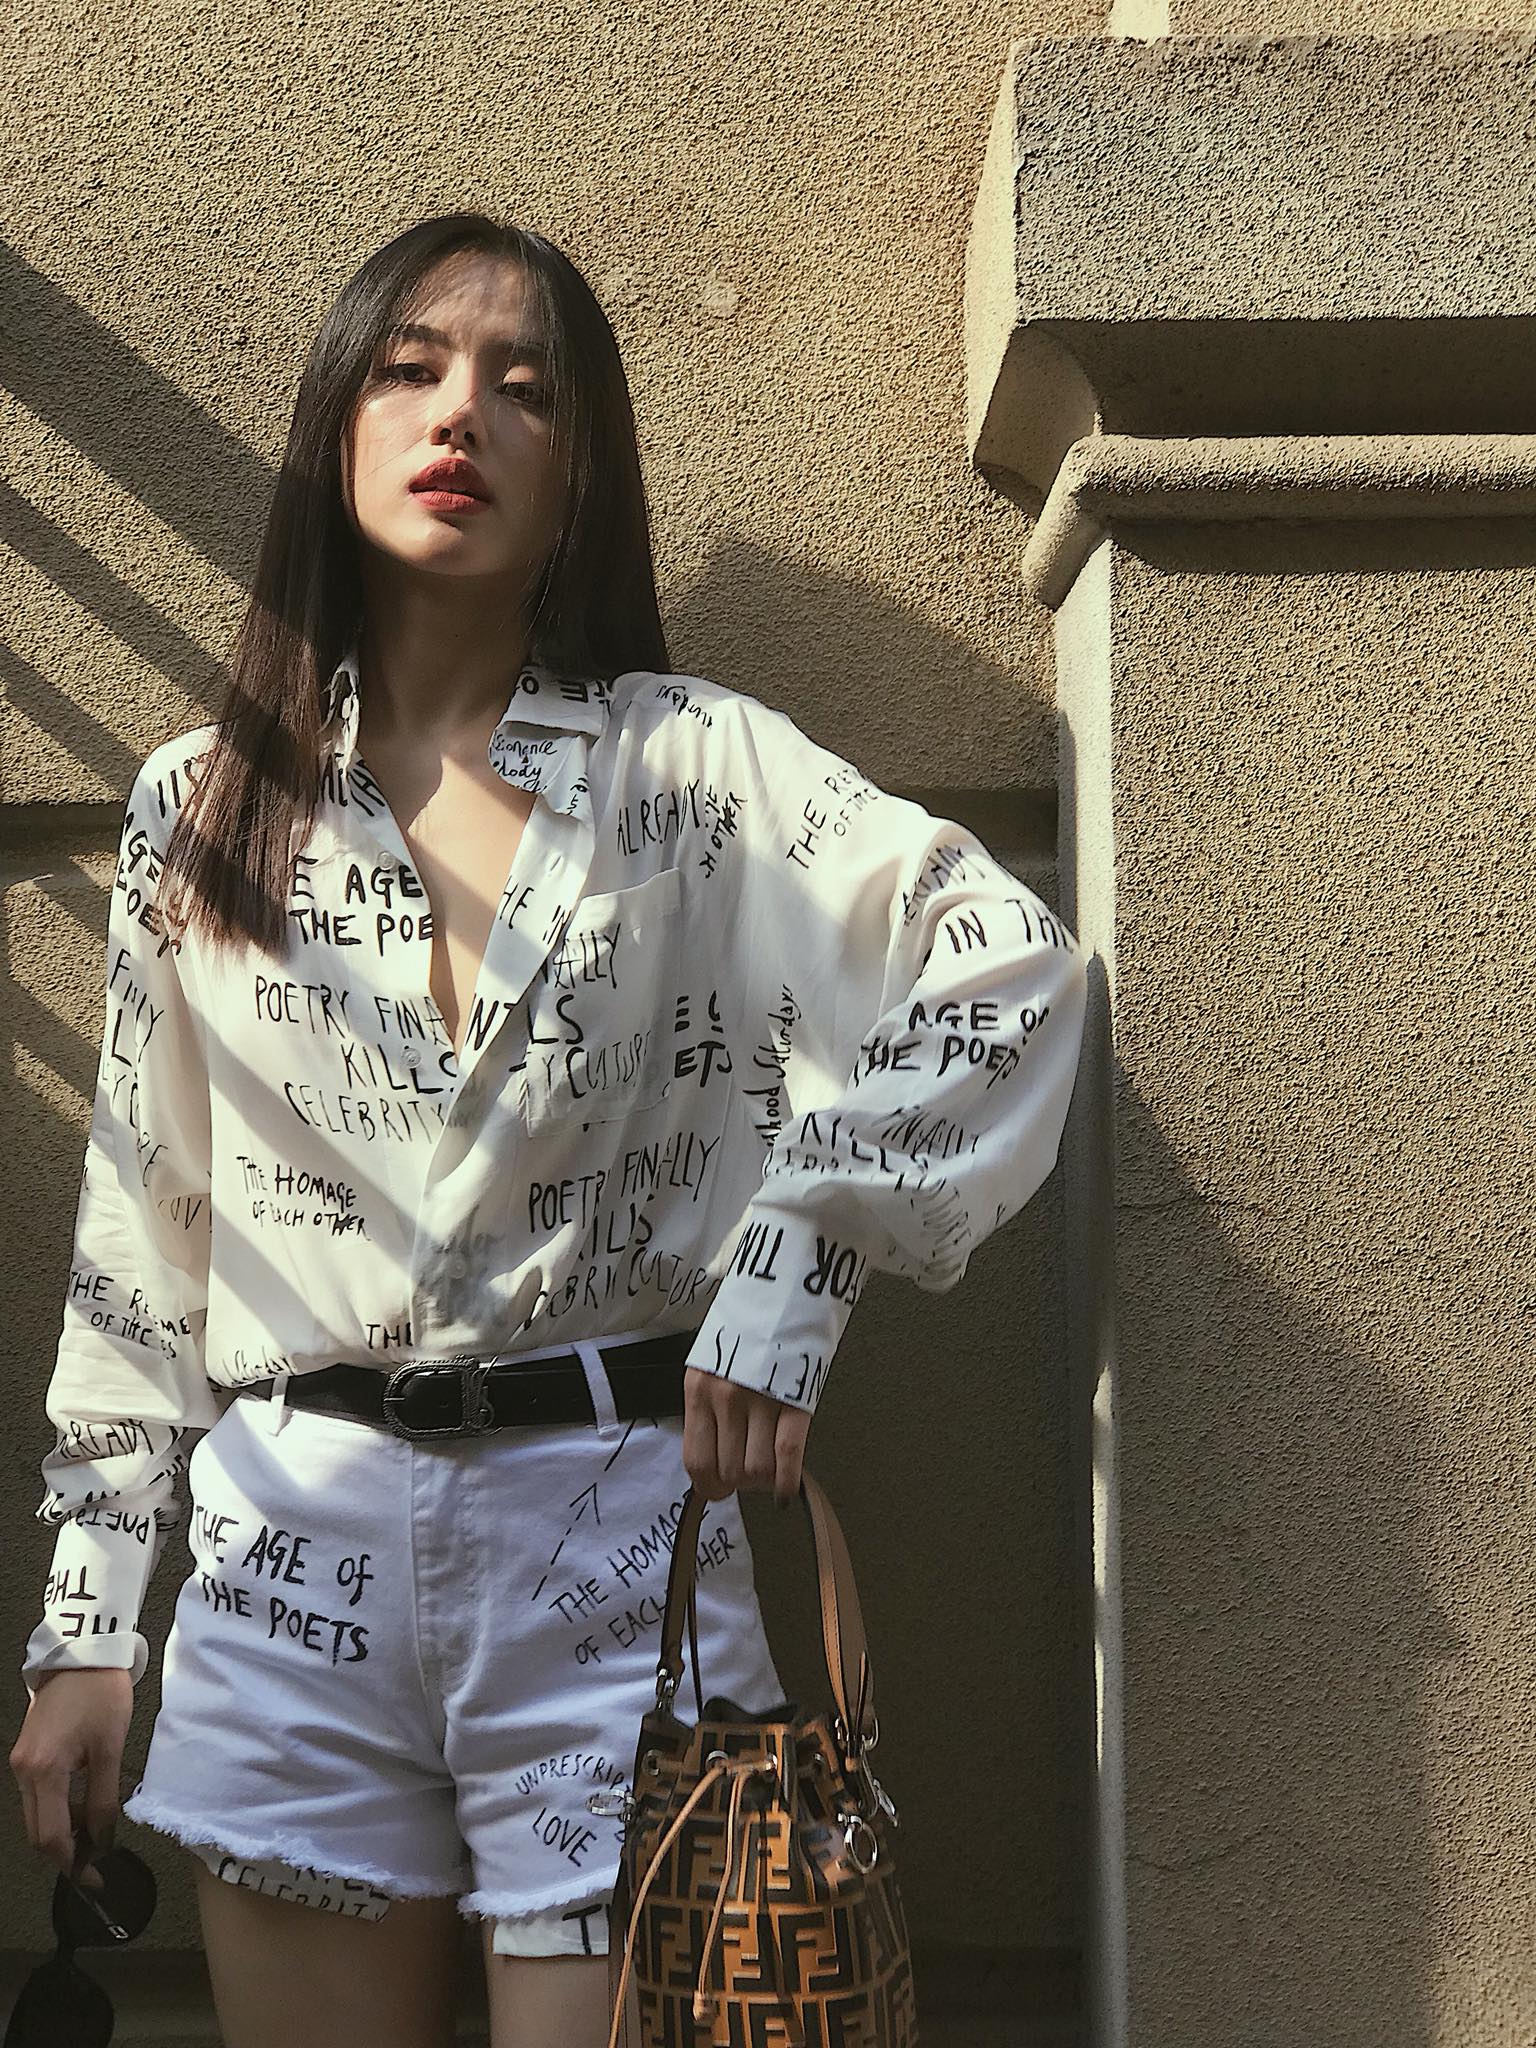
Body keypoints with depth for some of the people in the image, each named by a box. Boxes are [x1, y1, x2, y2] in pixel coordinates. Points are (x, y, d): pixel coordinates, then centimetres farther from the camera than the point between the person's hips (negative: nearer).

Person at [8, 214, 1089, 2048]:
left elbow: (1009, 970, -5)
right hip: (293, 1549, 2)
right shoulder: (200, 810, 7)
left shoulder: (697, 769, 1)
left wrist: (798, 1252, -12)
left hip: (613, 1541, -2)